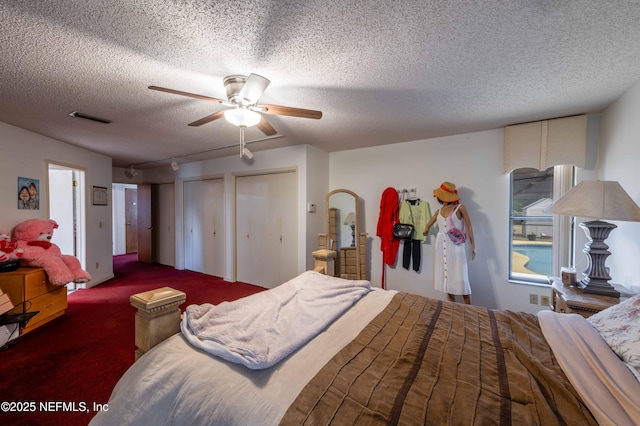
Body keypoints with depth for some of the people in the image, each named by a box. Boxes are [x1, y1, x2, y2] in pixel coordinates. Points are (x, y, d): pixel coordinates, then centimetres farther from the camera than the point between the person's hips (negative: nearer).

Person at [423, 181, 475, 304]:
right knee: (445, 275, 8)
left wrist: (473, 245, -6)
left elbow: (469, 226, -4)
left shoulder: (460, 208, -4)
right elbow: (428, 225, 23)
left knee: (459, 277, -4)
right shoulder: (439, 211, 9)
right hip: (441, 245, 5)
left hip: (455, 245, -5)